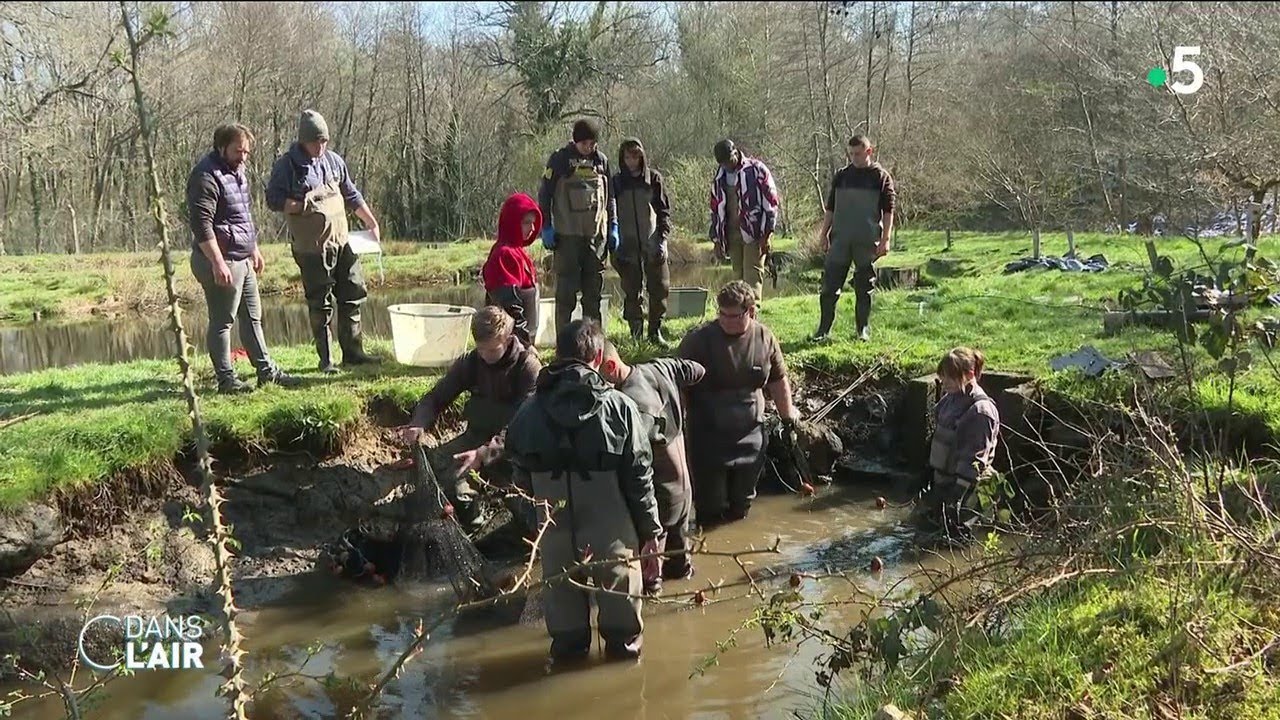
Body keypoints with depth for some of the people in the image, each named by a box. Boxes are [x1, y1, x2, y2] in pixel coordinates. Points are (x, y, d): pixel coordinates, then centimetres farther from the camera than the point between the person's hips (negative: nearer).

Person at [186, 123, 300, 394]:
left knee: (252, 318, 15)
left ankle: (267, 371, 23)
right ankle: (226, 379, 7)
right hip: (222, 261, -10)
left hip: (243, 260, 10)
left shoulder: (236, 171, 13)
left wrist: (254, 248, 27)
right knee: (222, 322, -1)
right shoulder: (207, 176, -17)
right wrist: (218, 263, -27)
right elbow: (201, 225, -23)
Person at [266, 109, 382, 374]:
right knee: (320, 303, 0)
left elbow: (352, 195, 21)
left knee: (353, 295, 7)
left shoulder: (334, 160, 12)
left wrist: (371, 222, 18)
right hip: (312, 246, -6)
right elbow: (273, 199, -9)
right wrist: (302, 206, -19)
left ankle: (353, 352, 18)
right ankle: (325, 359, 9)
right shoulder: (286, 165, -5)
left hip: (342, 241, 6)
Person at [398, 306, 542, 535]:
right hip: (479, 434, 5)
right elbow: (435, 397, -1)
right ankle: (470, 520, 0)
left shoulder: (528, 366, -19)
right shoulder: (469, 363, -5)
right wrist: (419, 424, -26)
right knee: (439, 462, -23)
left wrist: (485, 452, -42)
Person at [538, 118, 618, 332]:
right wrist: (546, 228, -6)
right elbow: (544, 195, 0)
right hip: (567, 234, -4)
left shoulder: (601, 161, 10)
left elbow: (610, 197, 17)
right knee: (566, 289, -2)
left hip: (597, 234, 4)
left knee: (594, 290, 8)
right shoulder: (560, 159, -1)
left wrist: (613, 227, 10)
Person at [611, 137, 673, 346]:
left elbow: (664, 210, 5)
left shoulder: (654, 178, 4)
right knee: (632, 293, 2)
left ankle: (655, 331, 13)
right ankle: (636, 334, 9)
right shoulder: (616, 182, 6)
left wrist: (663, 238, -6)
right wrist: (613, 245, 1)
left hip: (653, 245, 0)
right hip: (628, 247, 0)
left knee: (660, 289, 0)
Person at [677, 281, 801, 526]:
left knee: (741, 507, 16)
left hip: (750, 435, 4)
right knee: (710, 509, 0)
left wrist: (788, 415, 22)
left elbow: (778, 381, 13)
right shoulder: (699, 340, -13)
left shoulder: (765, 339, -2)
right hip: (708, 437, -3)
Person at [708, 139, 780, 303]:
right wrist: (717, 239, 14)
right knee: (738, 277, 7)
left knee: (752, 277, -11)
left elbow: (771, 203, -6)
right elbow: (716, 209, 18)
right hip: (732, 233, 5)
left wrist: (766, 234, -10)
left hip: (754, 233, -5)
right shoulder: (719, 177, 11)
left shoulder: (757, 170, -6)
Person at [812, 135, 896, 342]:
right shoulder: (841, 176, 11)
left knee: (864, 288, 5)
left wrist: (885, 239, -7)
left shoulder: (881, 177, 2)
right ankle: (823, 329, 4)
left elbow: (888, 211, 0)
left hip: (867, 242, -2)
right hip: (840, 240, 3)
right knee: (830, 285, -1)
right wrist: (824, 233, 9)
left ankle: (863, 329, 14)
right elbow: (830, 208, 15)